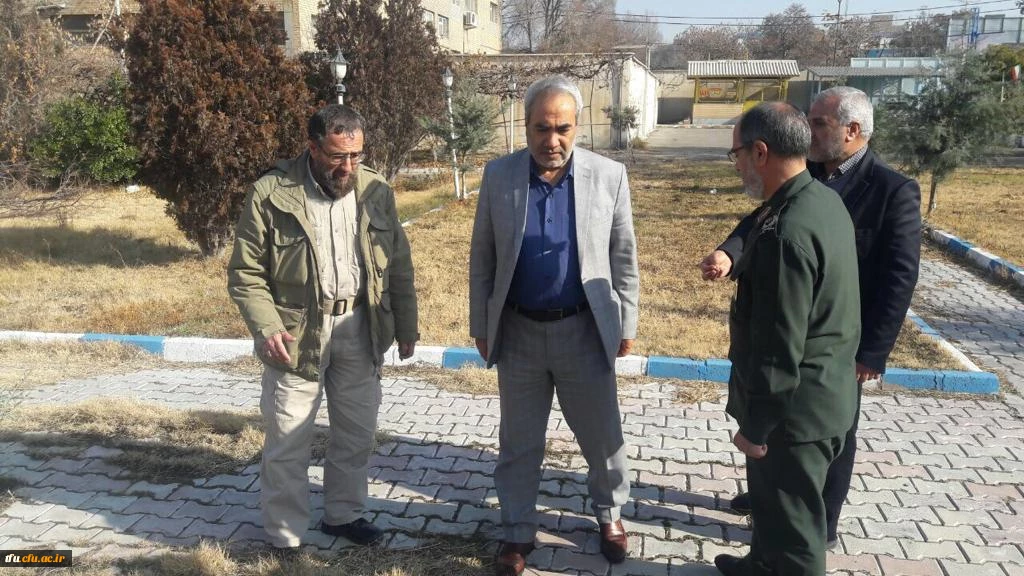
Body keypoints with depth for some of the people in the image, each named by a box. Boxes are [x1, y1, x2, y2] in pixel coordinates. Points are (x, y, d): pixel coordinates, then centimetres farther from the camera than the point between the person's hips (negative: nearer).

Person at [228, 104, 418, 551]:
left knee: (357, 432, 16)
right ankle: (285, 537, 24)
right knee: (288, 442, 6)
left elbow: (398, 265, 9)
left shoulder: (376, 191, 2)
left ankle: (342, 513, 37)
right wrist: (266, 328, -19)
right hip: (297, 330, -3)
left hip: (359, 328, 4)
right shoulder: (270, 193, -9)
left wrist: (405, 325, 9)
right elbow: (245, 272, -6)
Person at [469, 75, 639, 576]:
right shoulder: (498, 176, -5)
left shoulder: (609, 176, -7)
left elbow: (623, 258, 0)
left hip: (584, 330, 0)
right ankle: (518, 530, 34)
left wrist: (626, 325, 2)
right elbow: (482, 258, 1)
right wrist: (480, 326, 3)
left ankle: (609, 514, 42)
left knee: (602, 435, 15)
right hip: (518, 331, 1)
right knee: (518, 442, 14)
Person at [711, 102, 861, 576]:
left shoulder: (784, 234, -29)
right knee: (770, 496, 28)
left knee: (792, 521, 10)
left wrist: (755, 427, -16)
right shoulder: (824, 200, 2)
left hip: (796, 404, -10)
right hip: (822, 389, 10)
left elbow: (778, 352, -26)